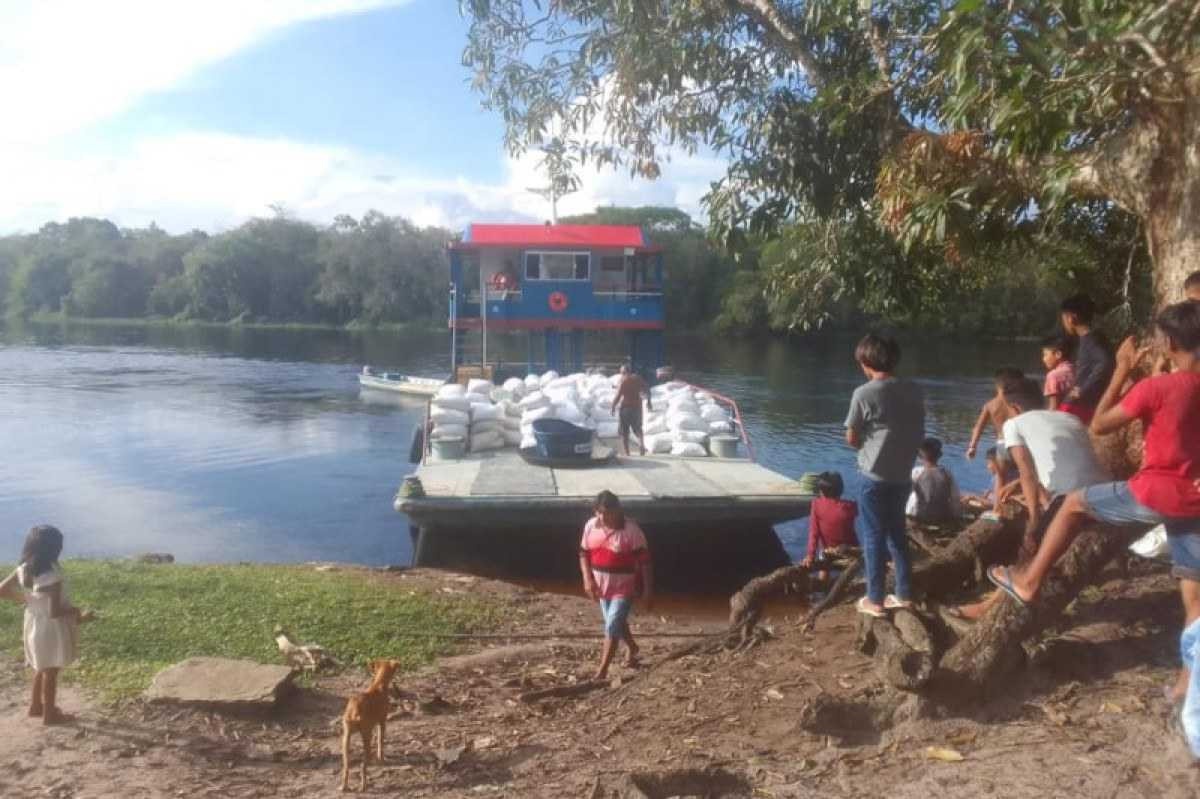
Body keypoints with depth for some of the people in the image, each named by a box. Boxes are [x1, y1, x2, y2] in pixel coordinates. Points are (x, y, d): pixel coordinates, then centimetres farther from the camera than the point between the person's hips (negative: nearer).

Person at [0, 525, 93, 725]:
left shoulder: (24, 569, -8)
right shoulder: (52, 576, -29)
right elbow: (54, 612, -27)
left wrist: (26, 599, 11)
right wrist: (77, 614, -12)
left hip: (34, 624, 8)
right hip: (50, 628, -7)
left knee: (41, 668, 26)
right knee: (51, 671, 9)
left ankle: (35, 706, 39)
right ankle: (50, 714, 21)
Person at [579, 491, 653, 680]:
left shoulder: (631, 529, -20)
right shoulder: (590, 526, -6)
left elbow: (644, 560, -14)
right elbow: (584, 553, 5)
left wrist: (647, 589, -13)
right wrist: (588, 579, -7)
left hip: (624, 587, -6)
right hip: (602, 586, 6)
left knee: (612, 627, -7)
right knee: (617, 623, 23)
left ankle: (602, 671, 2)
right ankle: (632, 648, 50)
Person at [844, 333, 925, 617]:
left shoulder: (864, 393, -14)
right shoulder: (913, 391, 2)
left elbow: (851, 438, -7)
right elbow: (920, 433, 8)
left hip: (875, 476, -5)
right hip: (903, 475, 5)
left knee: (873, 536, 6)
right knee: (897, 532, 19)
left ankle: (875, 599, 12)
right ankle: (904, 593, 25)